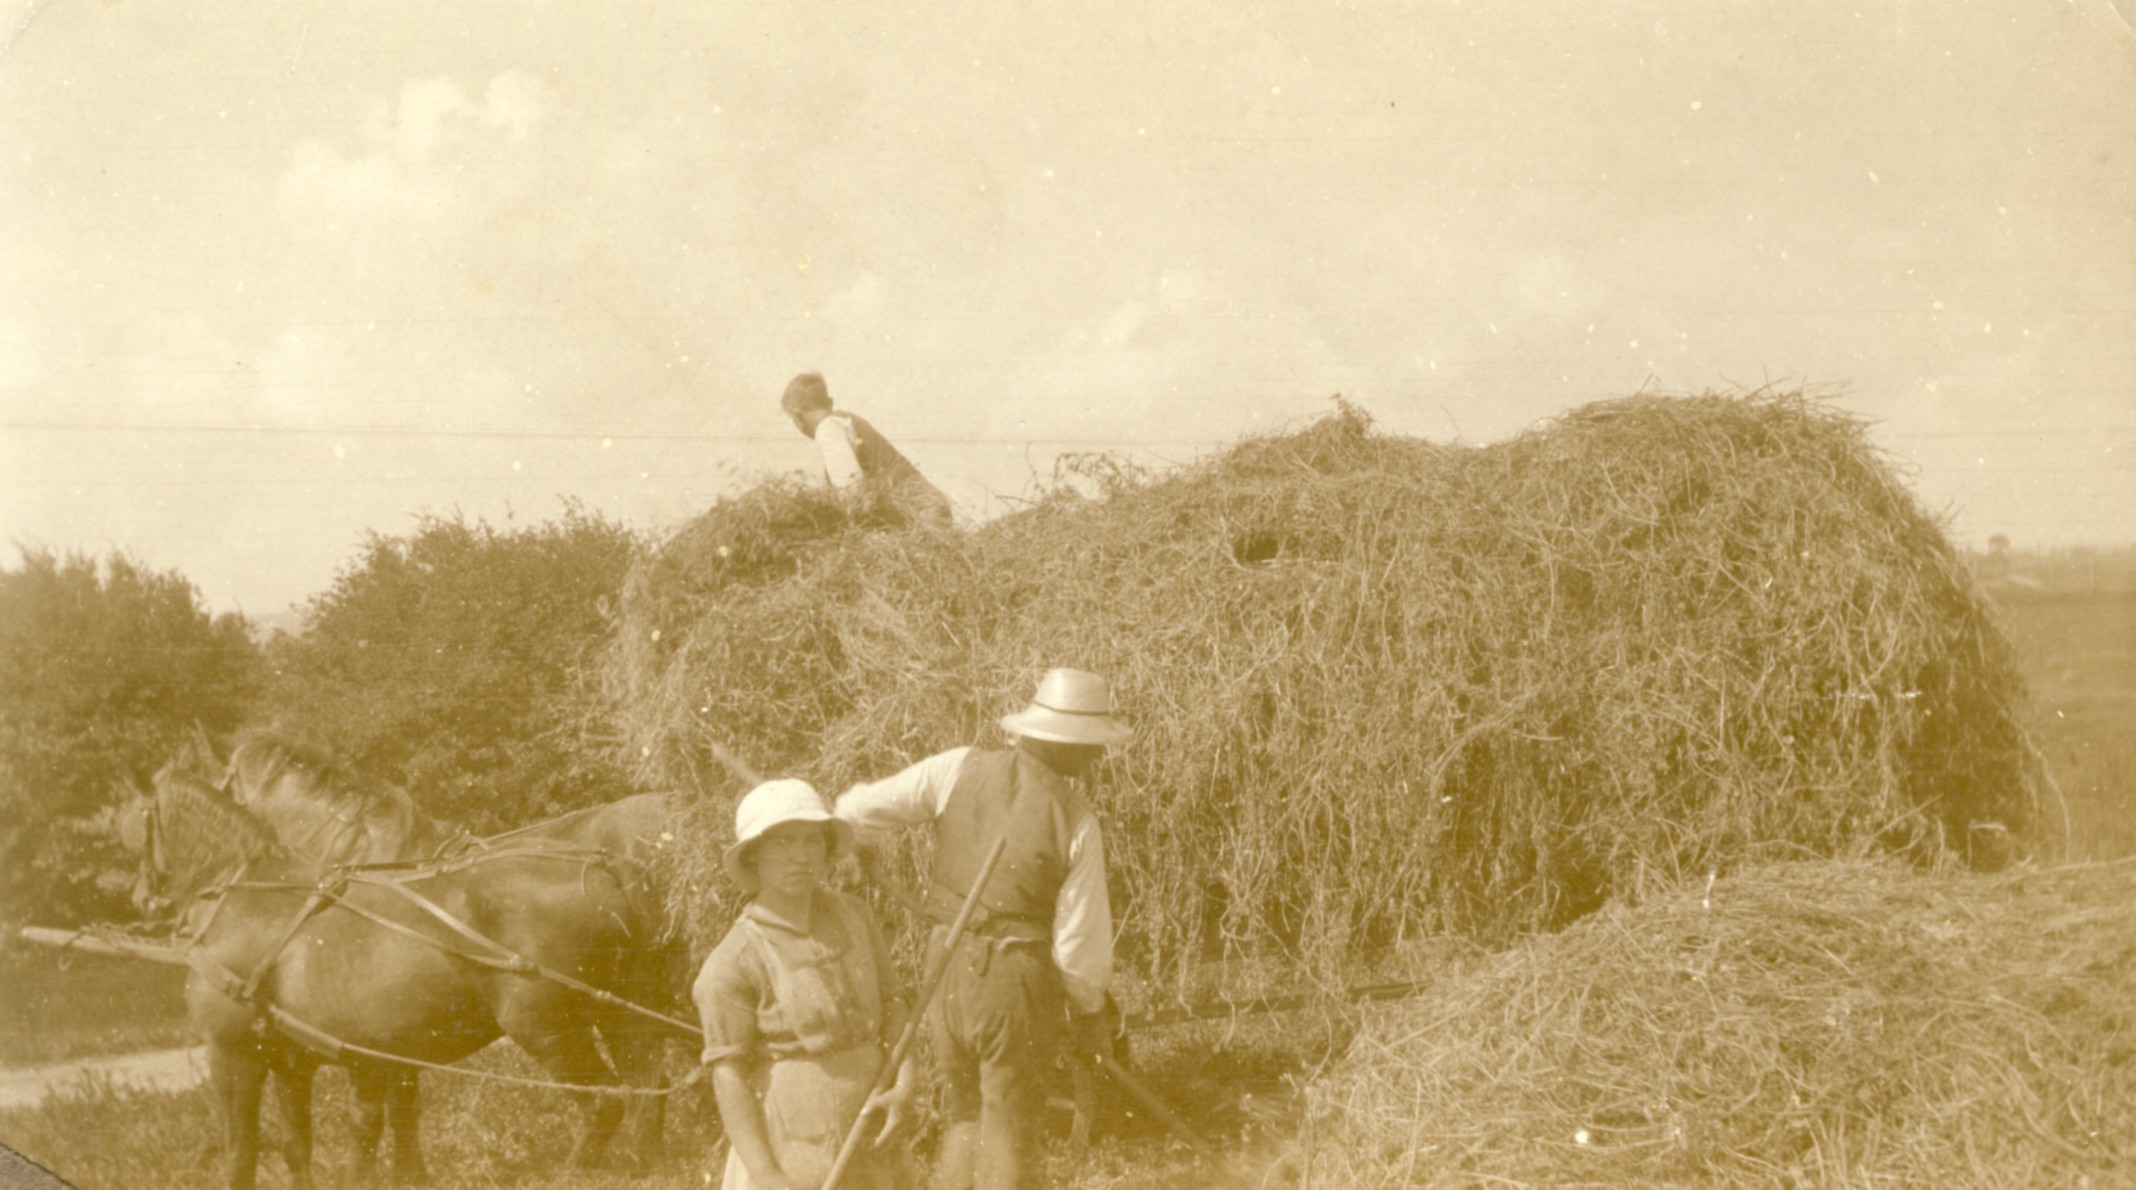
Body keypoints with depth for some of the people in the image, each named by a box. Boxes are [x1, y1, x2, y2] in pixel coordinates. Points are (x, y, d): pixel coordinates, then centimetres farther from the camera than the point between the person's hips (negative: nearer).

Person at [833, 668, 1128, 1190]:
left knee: (965, 1116, 22)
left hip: (951, 972, 4)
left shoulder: (963, 769, -7)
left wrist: (863, 839, 22)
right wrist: (1091, 1012, 7)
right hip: (1019, 988, -4)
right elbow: (1081, 940, -12)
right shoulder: (1078, 824, -14)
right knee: (1009, 1133, 9)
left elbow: (863, 808, -3)